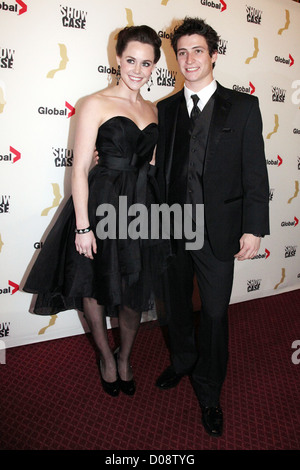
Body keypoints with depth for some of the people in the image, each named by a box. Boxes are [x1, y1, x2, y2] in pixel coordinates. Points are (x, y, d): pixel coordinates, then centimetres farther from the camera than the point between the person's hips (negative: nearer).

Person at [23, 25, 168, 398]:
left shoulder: (152, 109, 12)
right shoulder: (96, 104, -5)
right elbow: (80, 168, -10)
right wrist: (83, 226, -15)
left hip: (142, 206, 5)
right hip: (101, 204, -4)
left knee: (136, 291, 11)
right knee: (96, 287, 10)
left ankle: (125, 357, 37)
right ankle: (106, 357, 37)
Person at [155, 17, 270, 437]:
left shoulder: (243, 107, 1)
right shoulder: (166, 109, 9)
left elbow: (255, 172, -3)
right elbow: (161, 167, 7)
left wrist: (253, 228, -9)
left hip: (218, 230, -3)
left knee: (215, 314, 5)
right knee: (177, 303, 18)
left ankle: (209, 393, 29)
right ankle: (182, 362, 45)